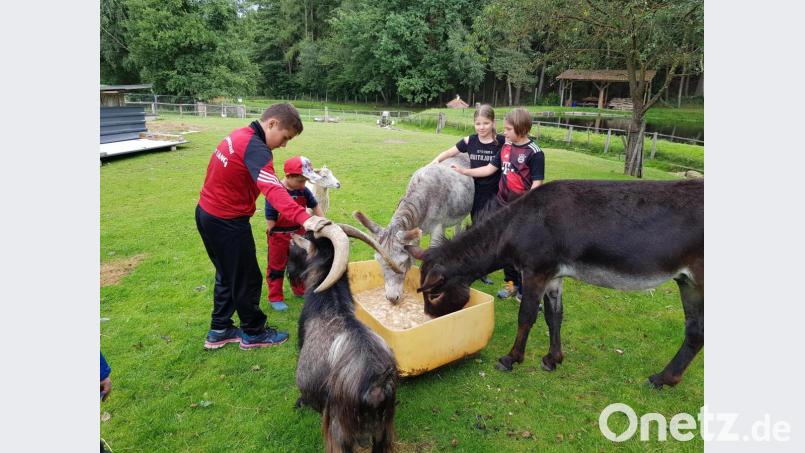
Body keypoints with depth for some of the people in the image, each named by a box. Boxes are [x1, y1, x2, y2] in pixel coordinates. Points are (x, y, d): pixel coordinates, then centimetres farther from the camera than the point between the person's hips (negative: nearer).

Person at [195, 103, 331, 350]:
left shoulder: (240, 135, 6)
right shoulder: (255, 147, -24)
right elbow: (273, 189, -40)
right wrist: (303, 218, -51)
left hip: (207, 213, 10)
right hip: (227, 222, -10)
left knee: (227, 275, 22)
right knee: (247, 279, 7)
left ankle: (219, 330, 34)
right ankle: (254, 333, 25)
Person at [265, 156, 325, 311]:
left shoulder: (303, 191, -7)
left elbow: (315, 206, 5)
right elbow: (271, 218, -20)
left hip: (298, 233, 6)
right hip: (279, 236, -6)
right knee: (276, 266, 10)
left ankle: (299, 290, 42)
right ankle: (275, 298, 21)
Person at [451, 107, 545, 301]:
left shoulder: (534, 153, -13)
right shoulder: (506, 147, 5)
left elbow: (537, 184, -14)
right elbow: (490, 168, 11)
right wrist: (463, 171, 7)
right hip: (501, 205, 6)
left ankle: (524, 290, 17)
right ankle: (511, 282, 33)